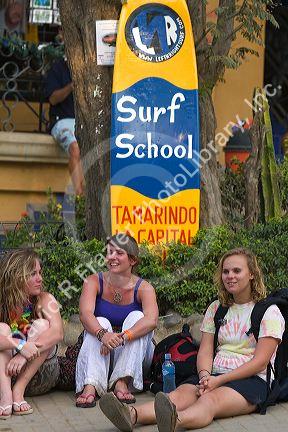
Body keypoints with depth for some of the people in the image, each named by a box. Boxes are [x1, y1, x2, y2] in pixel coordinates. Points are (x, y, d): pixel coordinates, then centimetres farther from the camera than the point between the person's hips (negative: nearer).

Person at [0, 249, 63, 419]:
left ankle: (18, 391, -27)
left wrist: (25, 355, -38)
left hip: (37, 375, 0)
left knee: (41, 325, -20)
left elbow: (57, 332, -26)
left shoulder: (44, 300, -6)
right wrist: (19, 345, -43)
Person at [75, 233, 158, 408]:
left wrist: (122, 337, -45)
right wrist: (103, 334, -45)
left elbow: (151, 320, -29)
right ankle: (90, 386, -44)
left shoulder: (143, 288, -9)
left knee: (136, 317, -23)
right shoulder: (94, 282, -6)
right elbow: (86, 314, -24)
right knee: (101, 322, -26)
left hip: (134, 356, -1)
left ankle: (122, 381, -35)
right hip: (100, 356, 1)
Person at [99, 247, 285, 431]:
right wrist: (205, 376, -14)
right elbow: (205, 350, 10)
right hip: (214, 376, 5)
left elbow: (260, 362, -7)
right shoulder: (216, 308, 19)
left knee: (210, 400, -37)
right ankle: (132, 415, -56)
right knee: (179, 394, -27)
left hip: (252, 380, -5)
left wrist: (219, 380, -16)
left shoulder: (269, 311, 2)